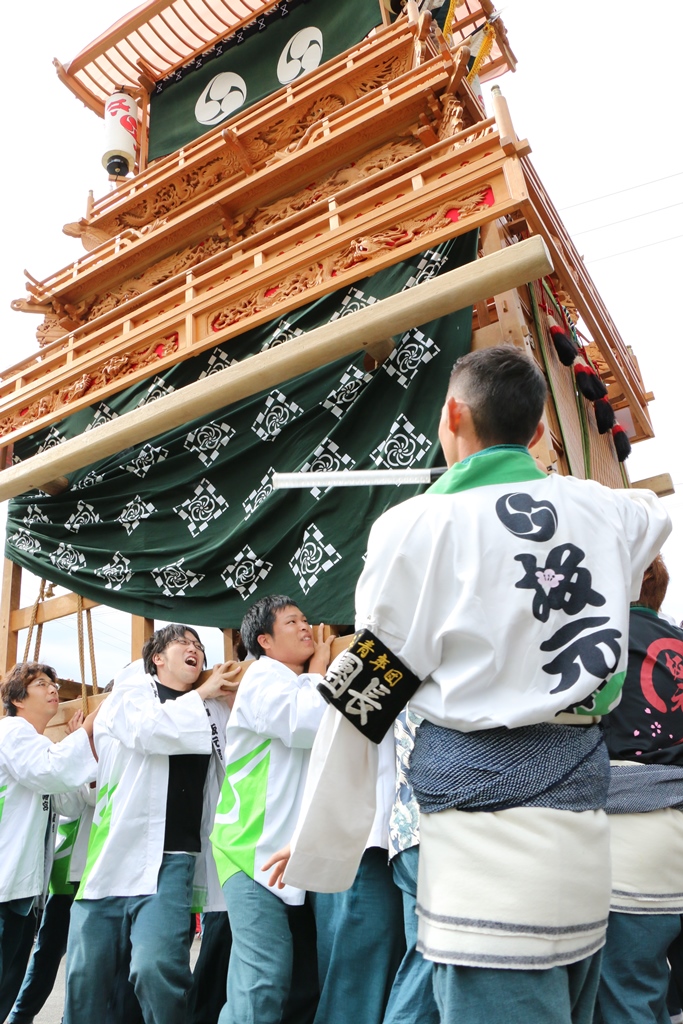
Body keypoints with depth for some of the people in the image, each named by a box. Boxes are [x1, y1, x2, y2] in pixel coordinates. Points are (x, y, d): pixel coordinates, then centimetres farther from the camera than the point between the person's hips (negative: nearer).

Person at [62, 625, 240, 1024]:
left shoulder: (215, 711, 16)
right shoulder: (131, 692, 8)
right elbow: (151, 729, -12)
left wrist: (235, 701, 0)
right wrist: (202, 694, -2)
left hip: (173, 858, 0)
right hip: (115, 852, 0)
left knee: (157, 966, -18)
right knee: (87, 975, 6)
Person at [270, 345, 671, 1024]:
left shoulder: (421, 524, -8)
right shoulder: (602, 511, 7)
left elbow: (359, 702, -6)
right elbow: (652, 512, 34)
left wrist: (316, 848, 5)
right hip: (582, 809, 7)